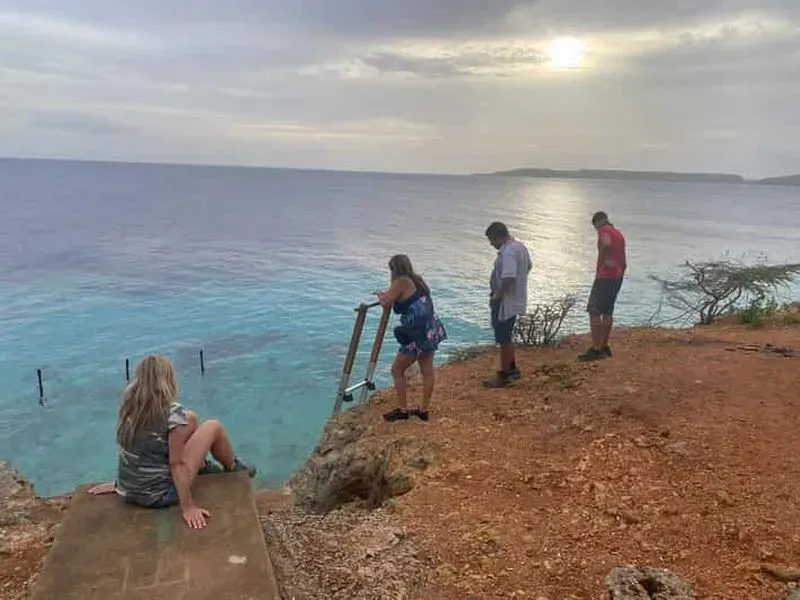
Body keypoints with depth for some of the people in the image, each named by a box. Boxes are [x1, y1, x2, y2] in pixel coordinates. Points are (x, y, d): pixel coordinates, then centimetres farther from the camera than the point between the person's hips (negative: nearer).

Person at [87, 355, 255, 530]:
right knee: (214, 427, 5)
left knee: (190, 419, 17)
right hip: (159, 495, -6)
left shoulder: (129, 404, -4)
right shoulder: (173, 413, -22)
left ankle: (202, 467, 42)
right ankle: (234, 468, 33)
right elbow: (177, 464, -22)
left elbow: (129, 450, 6)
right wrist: (188, 507, -17)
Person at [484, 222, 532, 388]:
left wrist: (496, 296, -22)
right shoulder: (520, 246, 9)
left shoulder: (508, 252, -24)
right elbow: (528, 266, 25)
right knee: (506, 337, 21)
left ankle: (503, 376, 11)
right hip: (515, 300, 10)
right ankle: (512, 369, 31)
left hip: (506, 303, -10)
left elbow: (508, 278, -33)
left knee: (504, 339, 1)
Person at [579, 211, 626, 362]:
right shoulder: (619, 234, 19)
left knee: (594, 311, -9)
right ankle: (604, 347, 18)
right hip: (617, 277, 9)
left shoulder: (604, 230, -7)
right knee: (607, 312, 14)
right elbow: (624, 263, 20)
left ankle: (595, 349, -11)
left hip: (605, 276, -9)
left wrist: (606, 260, -20)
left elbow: (606, 244, -33)